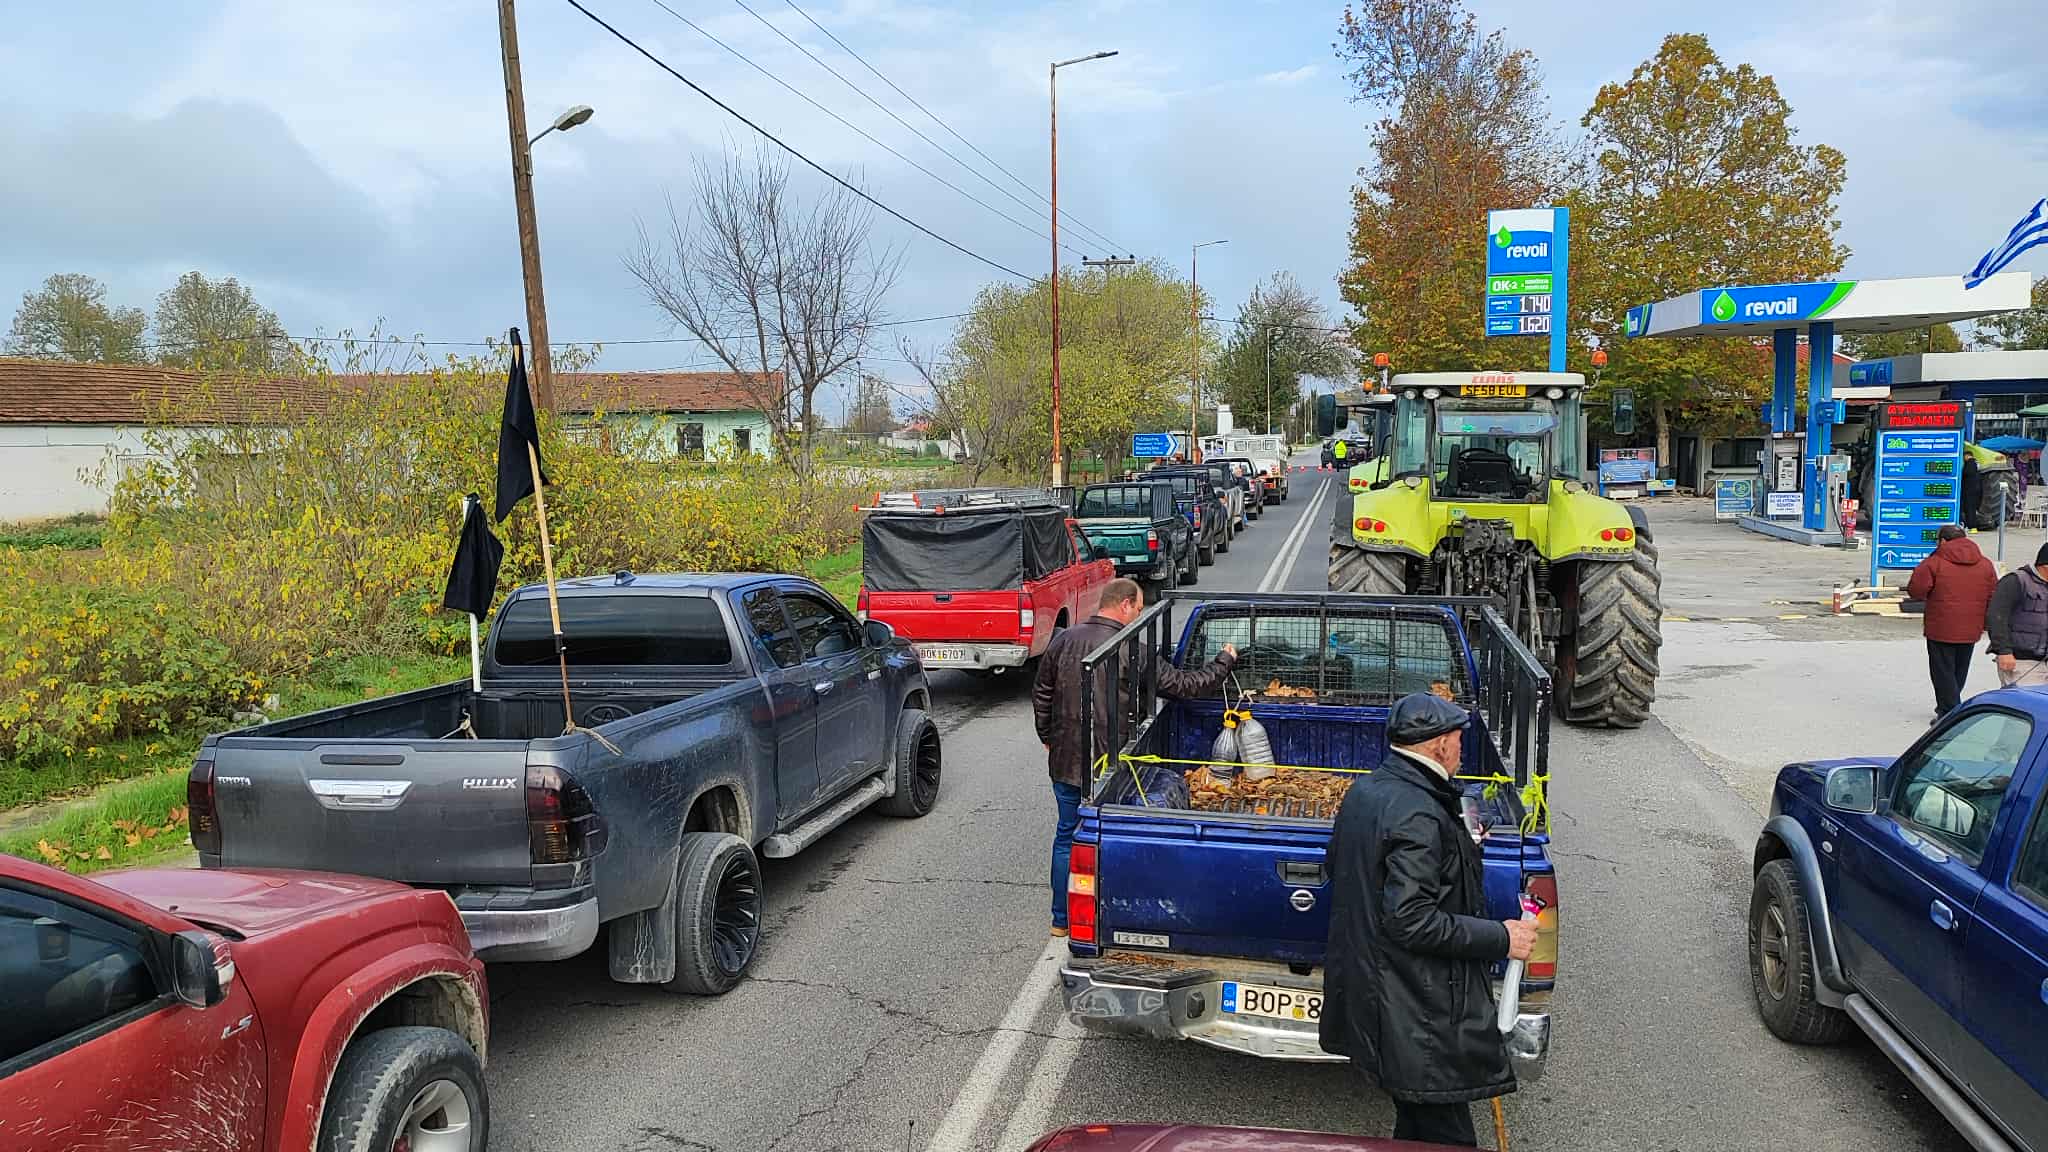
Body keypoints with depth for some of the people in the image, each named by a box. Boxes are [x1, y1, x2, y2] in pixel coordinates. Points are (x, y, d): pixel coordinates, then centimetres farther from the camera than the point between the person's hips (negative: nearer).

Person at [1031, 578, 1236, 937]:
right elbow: (1184, 684, -9)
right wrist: (1225, 662, 8)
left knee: (1066, 837, 16)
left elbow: (1040, 693, 9)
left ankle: (1062, 920, 25)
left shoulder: (1063, 641, -1)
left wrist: (1048, 738, 23)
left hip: (1065, 761, 5)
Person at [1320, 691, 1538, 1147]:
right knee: (1445, 1133, 3)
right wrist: (1500, 938, -18)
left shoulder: (1363, 791, 6)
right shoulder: (1418, 814, -24)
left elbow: (1336, 866, 19)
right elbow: (1411, 920, -26)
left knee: (1418, 1118, 22)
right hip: (1418, 1014, -10)